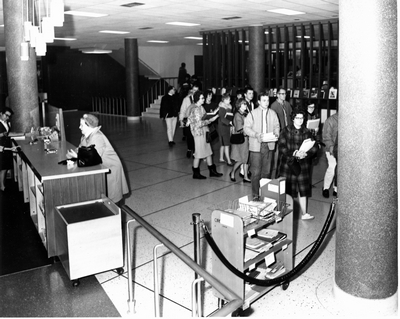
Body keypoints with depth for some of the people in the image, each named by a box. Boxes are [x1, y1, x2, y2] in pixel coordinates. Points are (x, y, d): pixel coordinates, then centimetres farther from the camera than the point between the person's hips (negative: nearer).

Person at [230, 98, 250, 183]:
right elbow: (239, 128, -18)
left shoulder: (245, 114, 10)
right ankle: (232, 173, 20)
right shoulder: (237, 115, -12)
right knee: (241, 159, -1)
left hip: (246, 138, 7)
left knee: (245, 159, 8)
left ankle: (245, 177, 13)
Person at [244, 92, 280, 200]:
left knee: (266, 171, 12)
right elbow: (246, 128, -5)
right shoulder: (252, 113, -3)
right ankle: (255, 195, 7)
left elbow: (276, 126, 12)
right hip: (256, 146, -3)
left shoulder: (273, 113, 7)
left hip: (269, 145, 4)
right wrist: (256, 134, -21)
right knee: (256, 172, -2)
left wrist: (276, 134, -9)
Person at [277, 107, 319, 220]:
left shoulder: (307, 132, 5)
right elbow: (281, 147, -12)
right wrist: (294, 153, -24)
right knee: (286, 189, 3)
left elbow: (314, 147, -1)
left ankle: (304, 213, 13)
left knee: (303, 189, 4)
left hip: (302, 165, 2)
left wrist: (306, 154, -19)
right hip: (288, 163, -2)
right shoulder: (286, 131, -3)